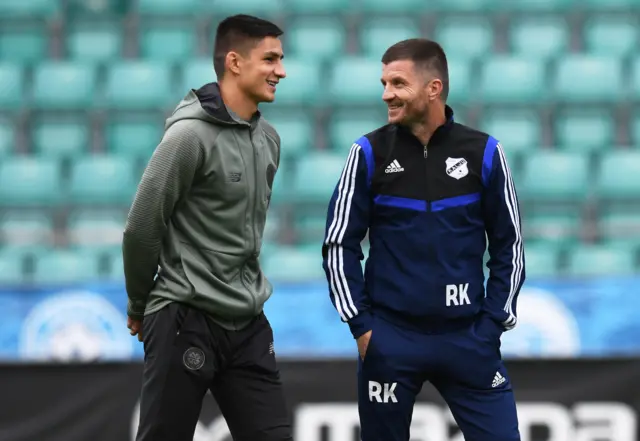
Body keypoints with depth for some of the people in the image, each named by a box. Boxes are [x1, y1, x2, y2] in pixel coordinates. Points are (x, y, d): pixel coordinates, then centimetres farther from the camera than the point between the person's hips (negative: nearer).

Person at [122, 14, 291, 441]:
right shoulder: (192, 134, -14)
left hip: (249, 324, 7)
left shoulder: (269, 138, 10)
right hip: (187, 320, -7)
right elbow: (141, 228, -10)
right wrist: (139, 306, 1)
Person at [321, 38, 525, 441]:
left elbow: (508, 246, 6)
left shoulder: (484, 153, 0)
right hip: (389, 337, 0)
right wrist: (360, 324, -3)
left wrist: (493, 324, -1)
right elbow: (341, 244, 3)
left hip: (468, 337, 0)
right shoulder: (370, 153, -1)